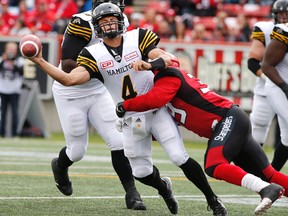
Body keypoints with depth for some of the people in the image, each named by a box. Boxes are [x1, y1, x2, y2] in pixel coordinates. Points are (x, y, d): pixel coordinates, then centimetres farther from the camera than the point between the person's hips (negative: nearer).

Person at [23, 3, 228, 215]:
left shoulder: (138, 38, -6)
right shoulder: (94, 55, -5)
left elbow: (165, 59, -18)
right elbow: (70, 79, -17)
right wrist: (40, 62, -25)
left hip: (156, 110, -2)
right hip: (131, 121, 2)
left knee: (180, 158, -12)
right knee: (141, 172, 4)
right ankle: (163, 187, 39)